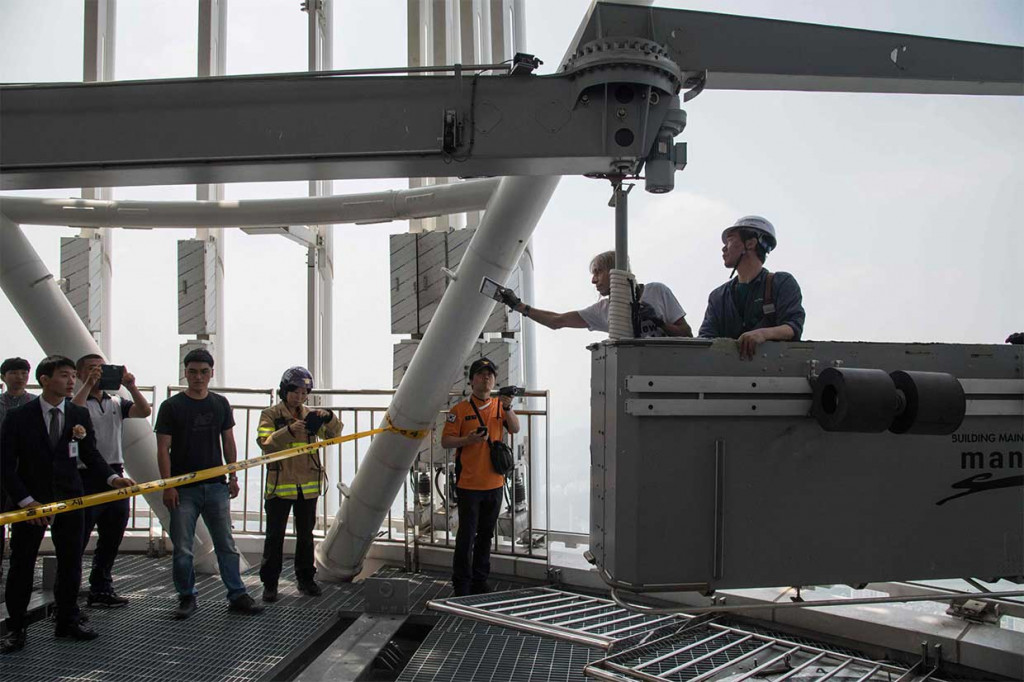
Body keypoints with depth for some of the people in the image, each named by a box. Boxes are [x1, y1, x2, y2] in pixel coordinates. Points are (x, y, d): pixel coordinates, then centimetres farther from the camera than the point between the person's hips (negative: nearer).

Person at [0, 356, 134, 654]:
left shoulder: (79, 414, 3)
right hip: (29, 501, -3)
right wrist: (26, 501, -16)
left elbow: (90, 455, 7)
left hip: (69, 500, 3)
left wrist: (112, 477, -11)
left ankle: (68, 621, 23)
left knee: (71, 562, 9)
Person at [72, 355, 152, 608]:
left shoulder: (116, 403, 13)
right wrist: (88, 385, -23)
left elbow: (144, 411, 0)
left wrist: (130, 386, -10)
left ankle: (101, 590, 27)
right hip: (87, 479, -6)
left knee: (111, 540, 14)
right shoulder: (76, 401, -2)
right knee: (77, 542, -3)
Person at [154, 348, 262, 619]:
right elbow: (163, 449, -4)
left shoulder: (220, 404, 9)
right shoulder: (171, 406, -2)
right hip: (183, 489, -3)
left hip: (216, 486, 3)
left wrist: (233, 477, 9)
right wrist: (167, 486, -11)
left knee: (226, 545, 5)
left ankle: (237, 595, 10)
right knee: (182, 549, 3)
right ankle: (187, 597, 17)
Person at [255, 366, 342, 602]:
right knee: (275, 536, 1)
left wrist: (329, 418, -20)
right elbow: (264, 442, -17)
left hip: (308, 485, 4)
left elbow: (334, 434, 1)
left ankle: (305, 578, 24)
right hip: (279, 485, -4)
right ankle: (270, 583, 9)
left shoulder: (310, 415, 10)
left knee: (306, 535, 13)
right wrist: (289, 431, -32)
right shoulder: (270, 415, -2)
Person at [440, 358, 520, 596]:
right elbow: (445, 441, -6)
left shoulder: (500, 406, 7)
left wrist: (507, 408, -21)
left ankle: (480, 581, 26)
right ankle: (461, 585, 9)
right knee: (466, 536, -1)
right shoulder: (460, 410, -4)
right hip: (469, 484, -4)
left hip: (494, 484, 4)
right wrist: (468, 440, -22)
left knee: (486, 534, 14)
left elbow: (515, 429, -5)